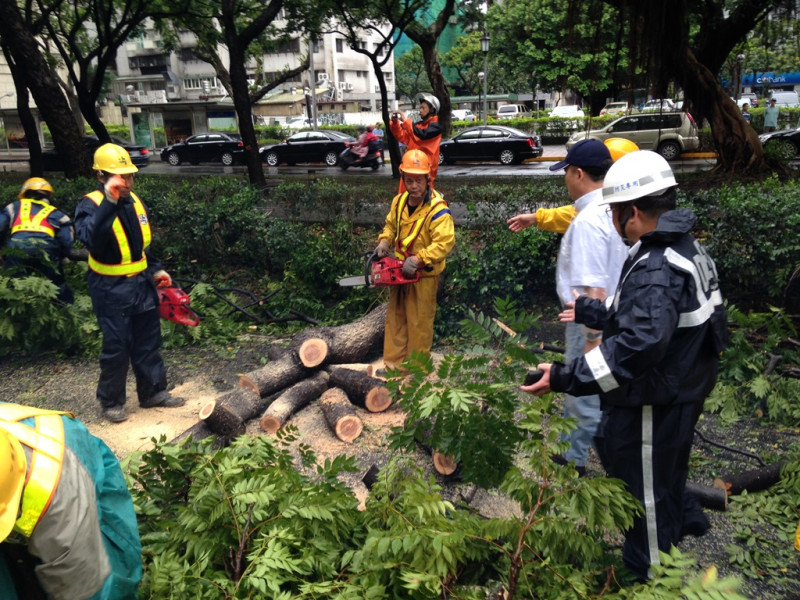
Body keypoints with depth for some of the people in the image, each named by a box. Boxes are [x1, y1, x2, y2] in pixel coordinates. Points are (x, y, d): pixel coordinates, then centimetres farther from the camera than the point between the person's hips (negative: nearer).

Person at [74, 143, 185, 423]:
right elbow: (91, 240, -37)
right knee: (116, 346, 2)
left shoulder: (134, 201, 7)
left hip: (141, 284, 7)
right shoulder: (90, 205, -15)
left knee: (148, 341, 14)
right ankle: (111, 401, 18)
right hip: (111, 290, -7)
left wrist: (155, 270, 10)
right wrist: (109, 202, -41)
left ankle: (153, 391, 27)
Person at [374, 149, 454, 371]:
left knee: (419, 322, 7)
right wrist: (385, 242, -5)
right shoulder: (399, 201, -1)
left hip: (424, 275, -7)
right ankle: (393, 363, 30)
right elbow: (391, 225, 14)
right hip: (400, 270, 7)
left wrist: (418, 259, -33)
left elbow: (445, 242, -30)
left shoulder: (437, 210, -23)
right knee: (395, 318, 16)